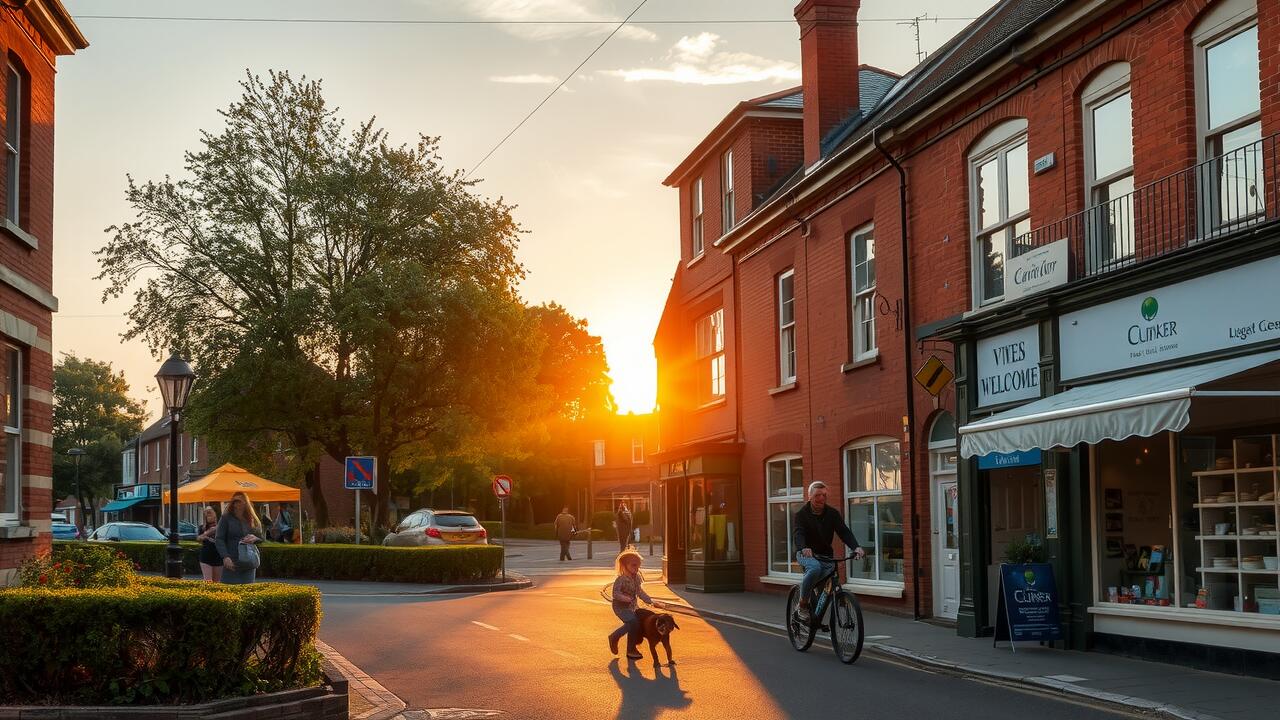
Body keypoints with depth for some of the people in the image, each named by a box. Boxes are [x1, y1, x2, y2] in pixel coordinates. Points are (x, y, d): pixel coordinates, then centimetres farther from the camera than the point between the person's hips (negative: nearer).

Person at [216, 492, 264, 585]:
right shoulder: (226, 518, 0)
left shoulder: (253, 520, 10)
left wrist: (255, 538, -7)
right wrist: (225, 557, -17)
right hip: (231, 563, -3)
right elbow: (219, 539, -4)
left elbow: (261, 538, 18)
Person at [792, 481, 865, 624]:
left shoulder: (832, 514, 1)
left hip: (825, 555, 4)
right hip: (806, 554, -4)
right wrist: (804, 548, -49)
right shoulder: (801, 514, -9)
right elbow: (798, 534, -26)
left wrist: (856, 547, -32)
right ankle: (802, 606, -23)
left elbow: (844, 531, -12)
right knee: (815, 568, -36)